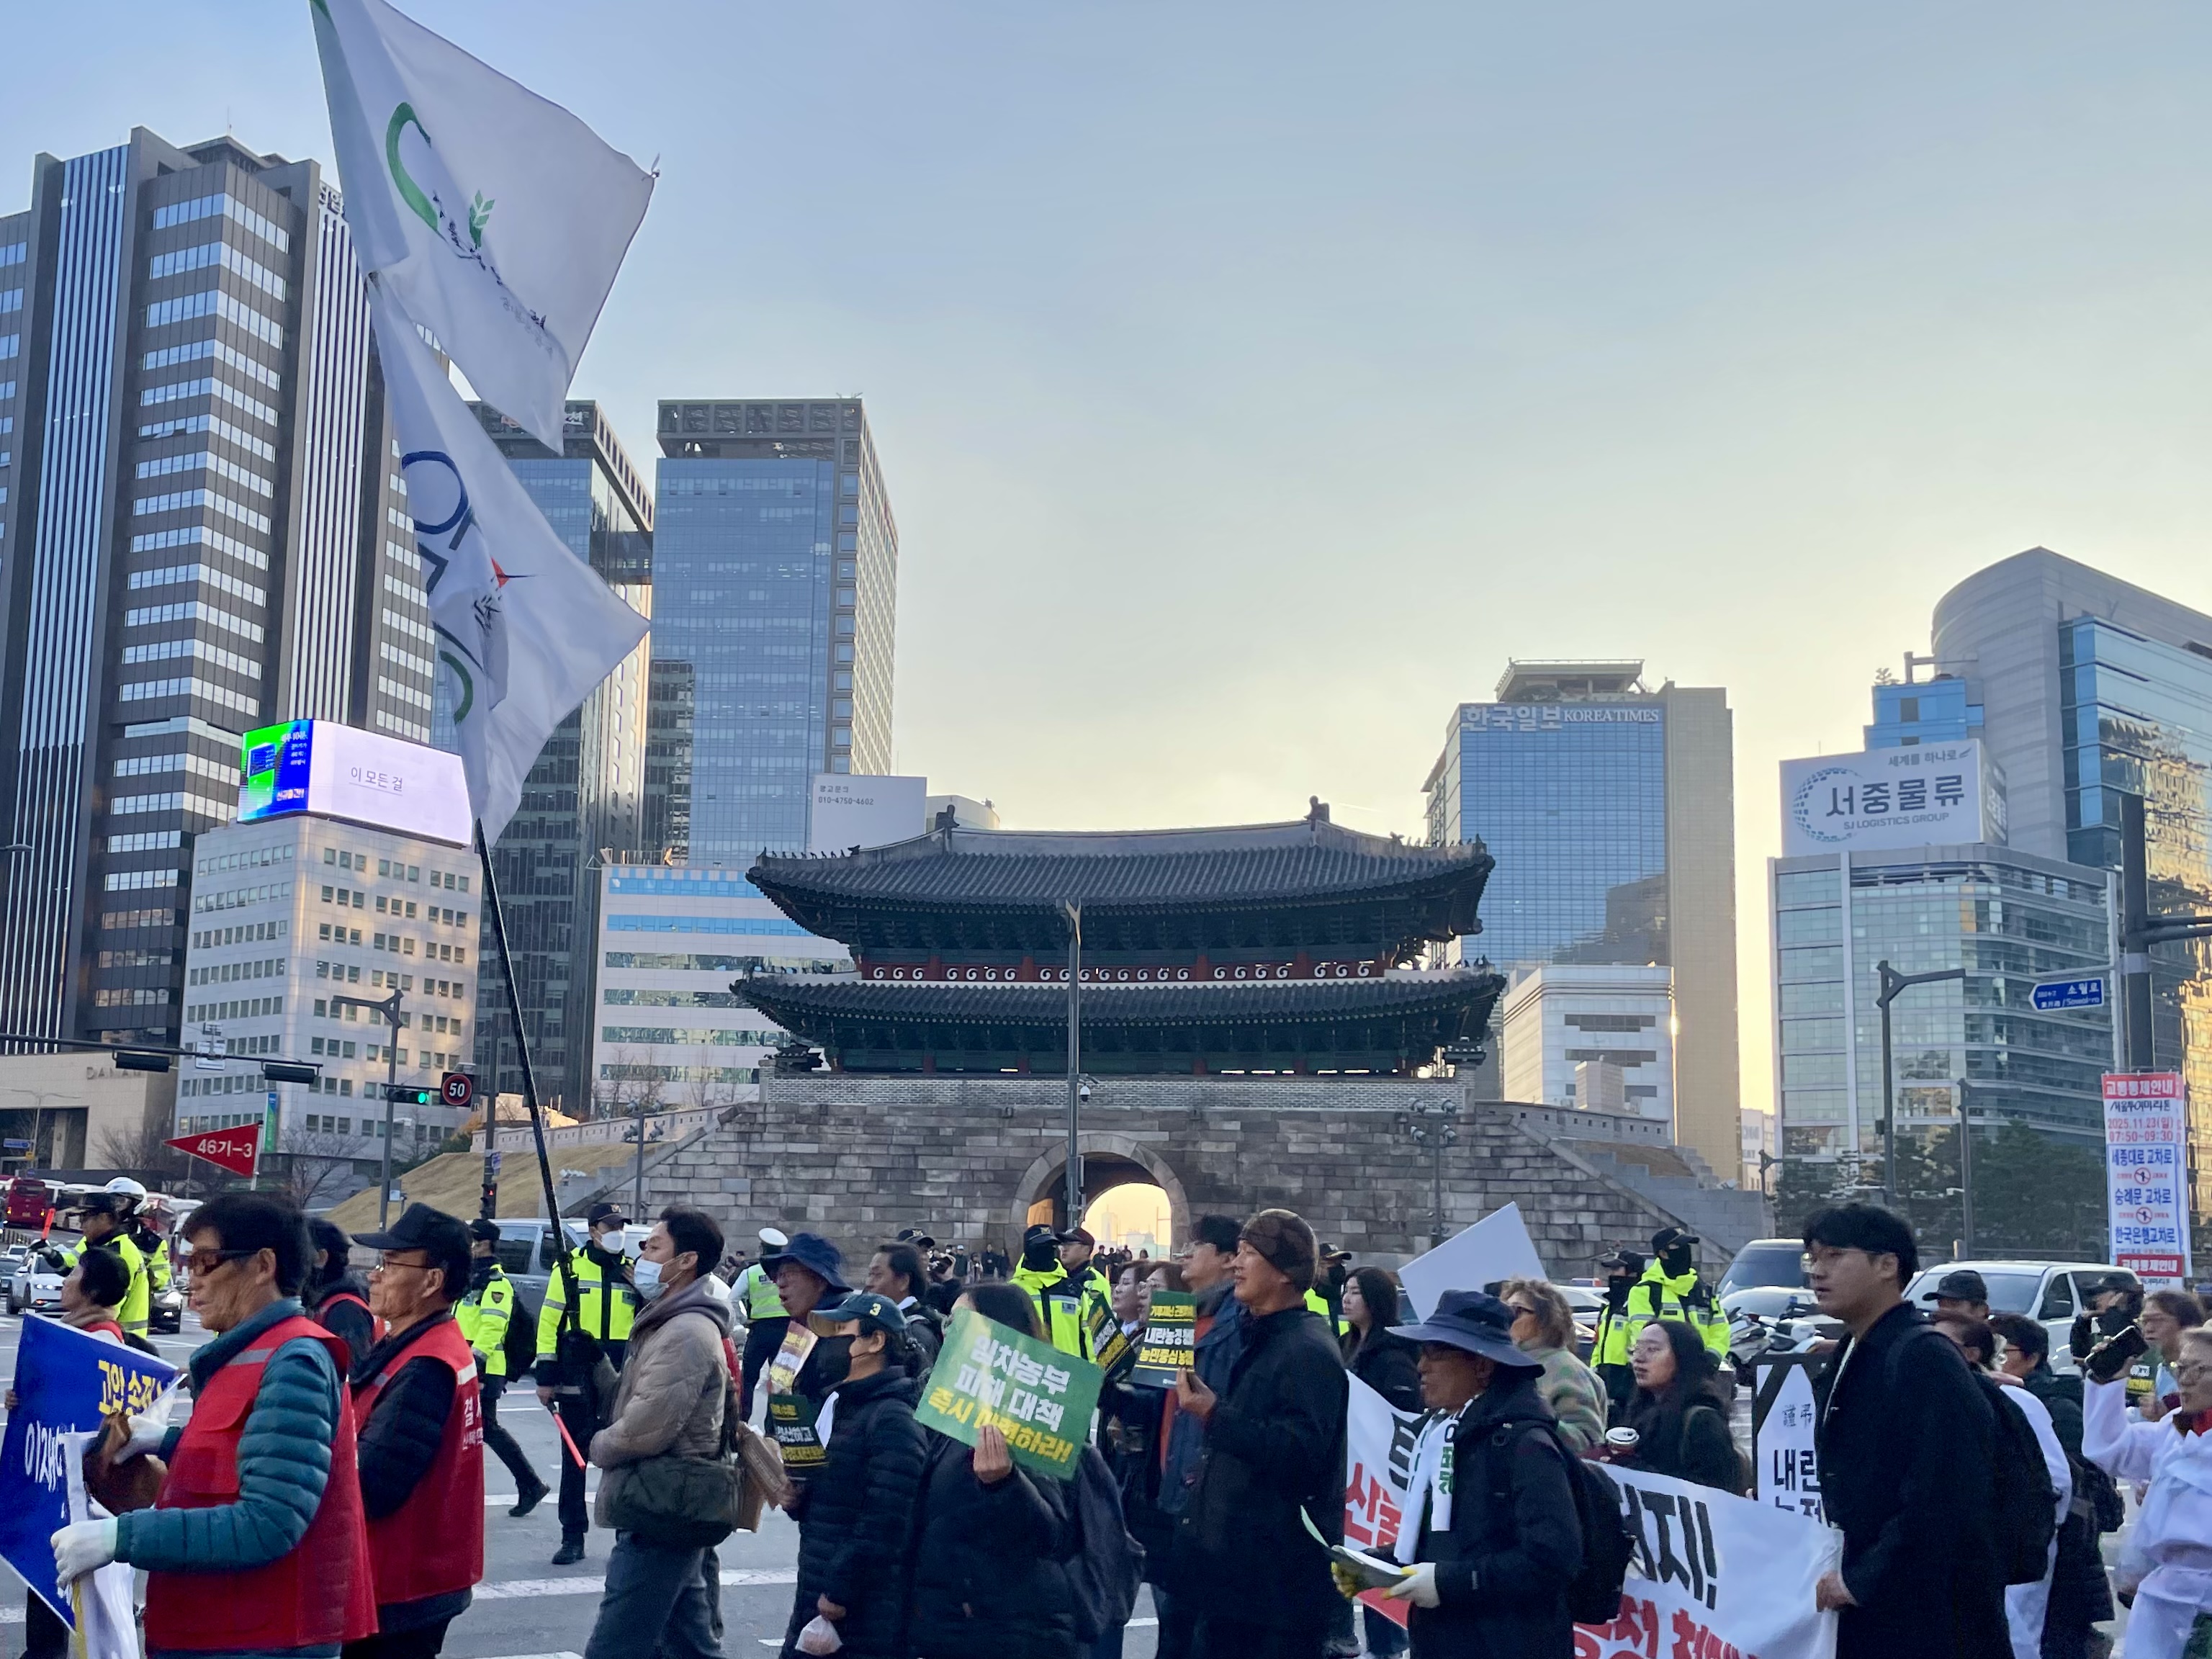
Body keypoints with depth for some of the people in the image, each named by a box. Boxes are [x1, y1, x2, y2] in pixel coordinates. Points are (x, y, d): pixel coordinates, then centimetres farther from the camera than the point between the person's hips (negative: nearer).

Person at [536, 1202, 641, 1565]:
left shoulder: (633, 1272, 7)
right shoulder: (570, 1268, 0)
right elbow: (549, 1321, -2)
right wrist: (546, 1376, -5)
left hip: (622, 1377, 2)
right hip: (578, 1378, -2)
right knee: (574, 1457, 3)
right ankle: (573, 1538, 10)